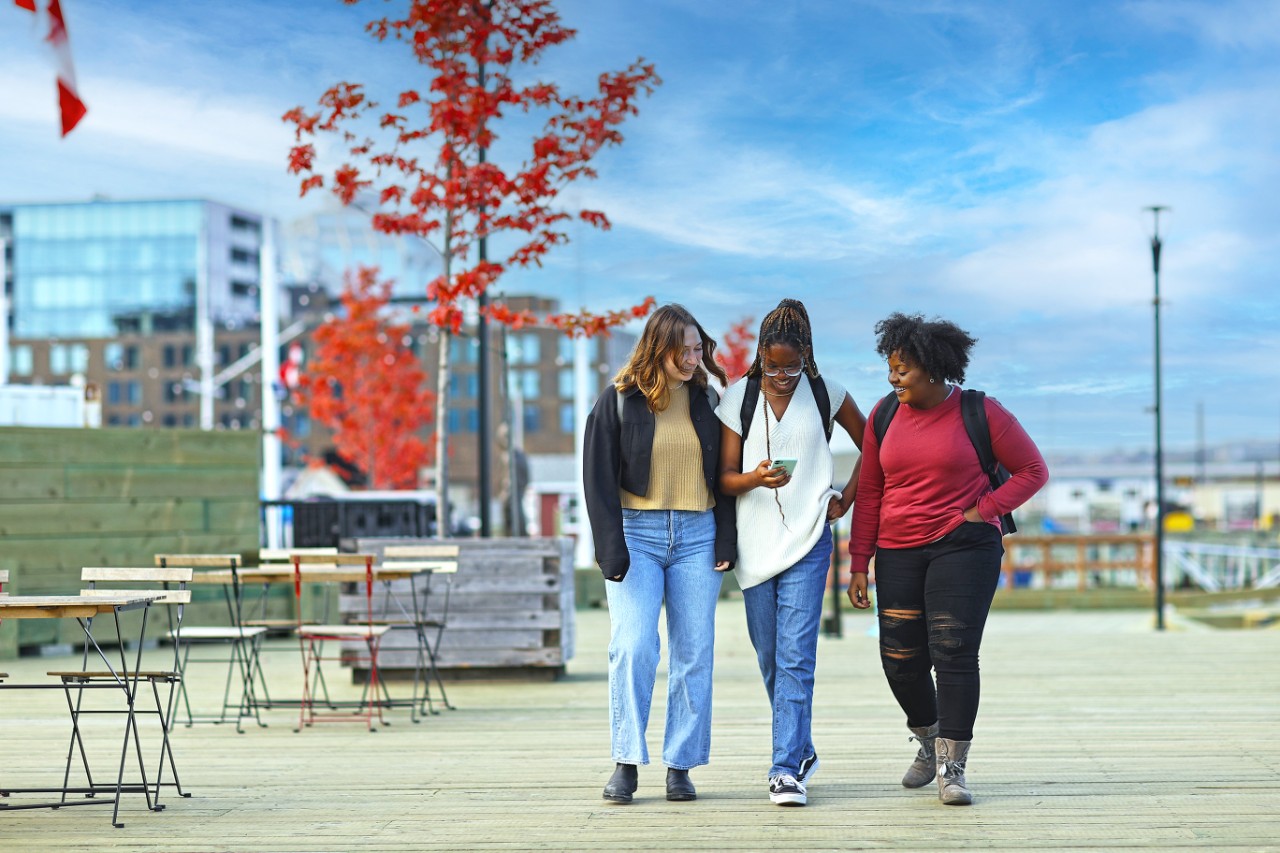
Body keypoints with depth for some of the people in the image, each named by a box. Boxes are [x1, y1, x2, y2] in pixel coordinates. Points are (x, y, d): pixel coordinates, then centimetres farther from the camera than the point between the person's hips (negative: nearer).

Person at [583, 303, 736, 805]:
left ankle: (681, 766, 8)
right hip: (637, 533, -3)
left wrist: (726, 540, 1)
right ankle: (626, 763, -7)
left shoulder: (707, 401, 9)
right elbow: (599, 479, -2)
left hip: (696, 536, 3)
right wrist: (611, 550, -11)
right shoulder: (620, 401, 0)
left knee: (694, 654, 0)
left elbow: (724, 475, 12)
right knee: (633, 647, -14)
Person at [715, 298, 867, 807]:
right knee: (770, 658, 9)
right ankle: (801, 750, 29)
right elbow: (725, 477, 0)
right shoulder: (738, 398, 2)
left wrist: (847, 498, 6)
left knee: (795, 656, -11)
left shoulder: (827, 394, 2)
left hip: (807, 540, -2)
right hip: (755, 543, 2)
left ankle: (786, 770, -12)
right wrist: (756, 478, -21)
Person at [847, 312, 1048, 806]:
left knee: (954, 653, -11)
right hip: (898, 553, 4)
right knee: (900, 659, 3)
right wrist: (859, 563, 5)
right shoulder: (885, 415, 6)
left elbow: (1033, 469, 1)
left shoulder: (980, 413, -5)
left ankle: (952, 769, -4)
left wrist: (985, 509, -10)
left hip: (963, 547, -4)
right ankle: (929, 741, 31)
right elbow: (869, 492, 9)